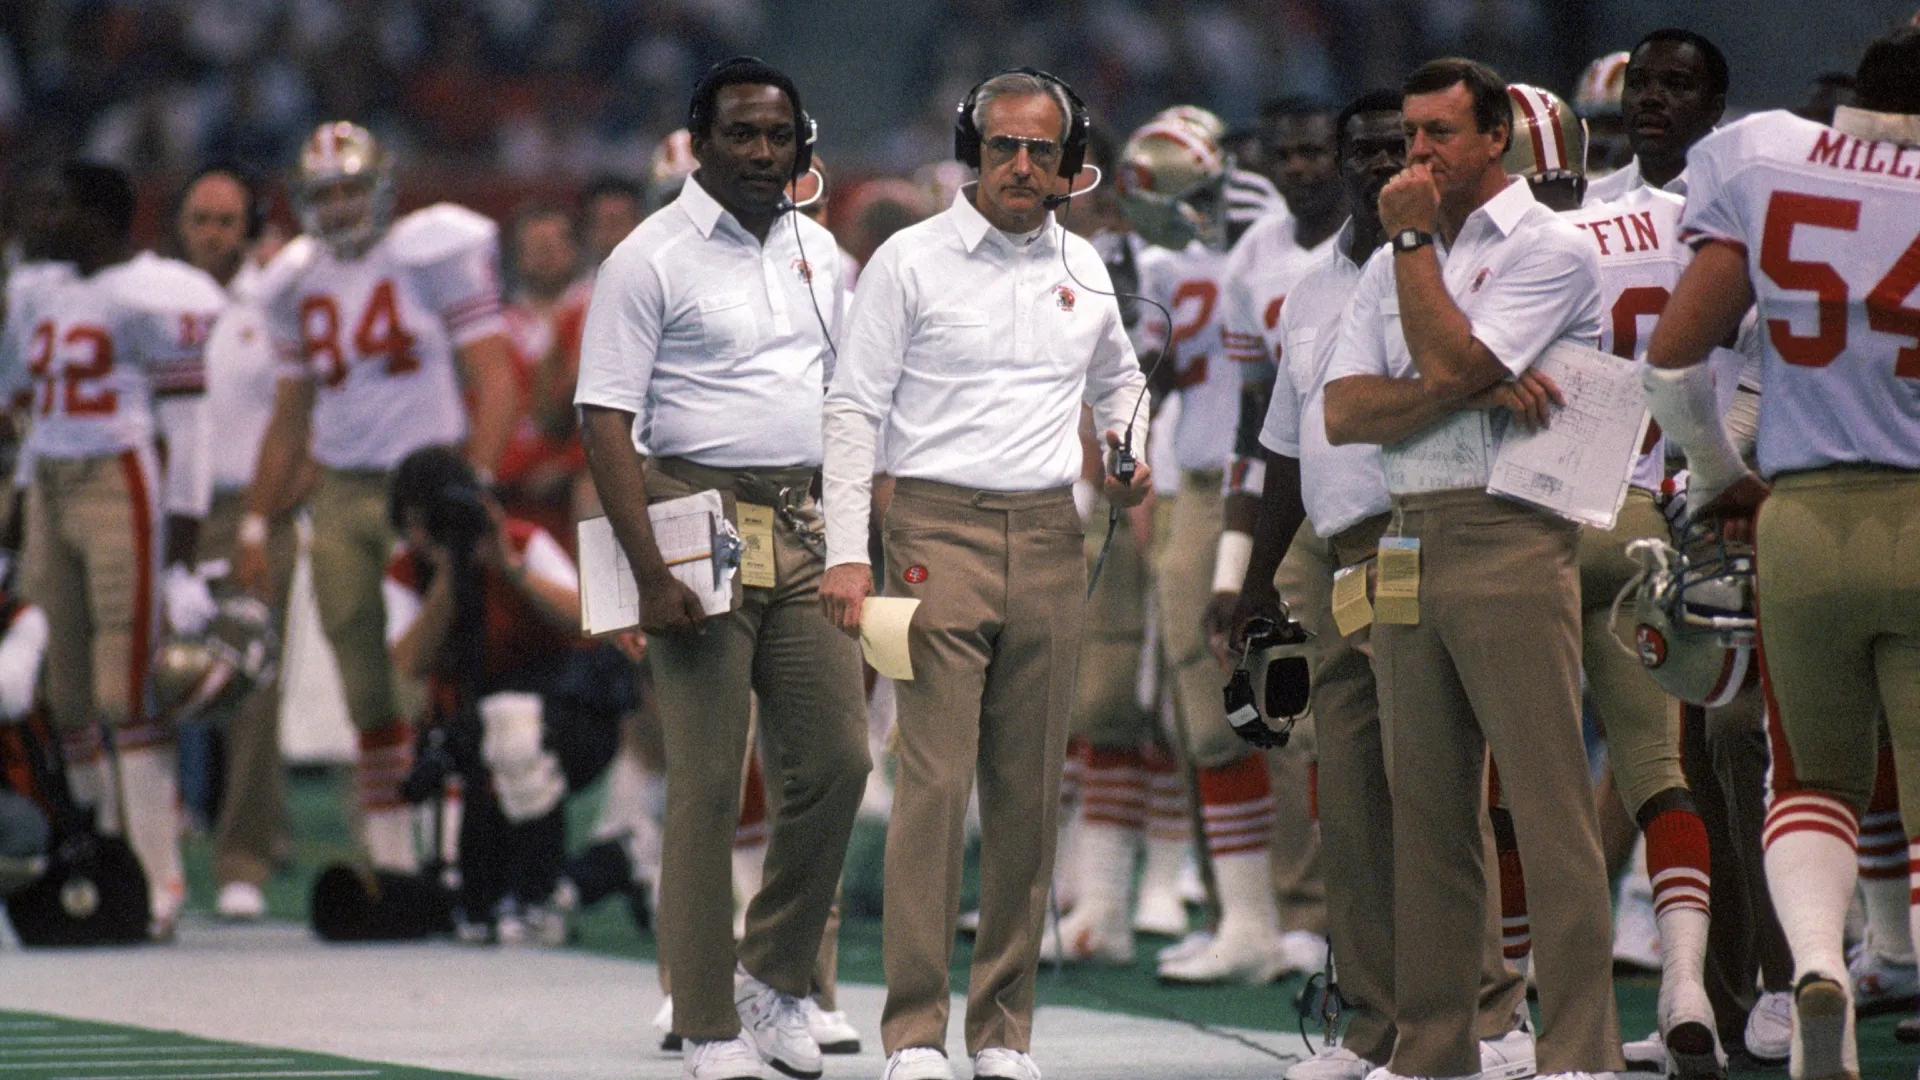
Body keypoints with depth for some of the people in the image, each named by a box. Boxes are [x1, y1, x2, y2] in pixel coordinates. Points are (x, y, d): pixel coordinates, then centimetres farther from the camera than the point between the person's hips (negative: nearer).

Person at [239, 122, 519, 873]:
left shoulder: (434, 257, -5)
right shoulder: (299, 285, 13)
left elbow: (494, 380, -8)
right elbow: (290, 417, 21)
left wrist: (474, 484, -19)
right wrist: (257, 524, 17)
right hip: (340, 494, 5)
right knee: (365, 680, 4)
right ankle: (389, 846, 8)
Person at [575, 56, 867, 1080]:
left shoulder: (818, 253, 14)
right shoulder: (652, 257, -5)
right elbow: (606, 418, -9)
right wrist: (650, 573, -17)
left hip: (805, 527, 6)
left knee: (835, 760, 1)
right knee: (707, 783, -5)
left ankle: (773, 975, 20)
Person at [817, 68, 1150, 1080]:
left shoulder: (1082, 269, 13)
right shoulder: (912, 260, -1)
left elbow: (1118, 377, 32)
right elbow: (854, 407, -3)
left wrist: (1130, 451, 12)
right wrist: (847, 552, -12)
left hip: (1048, 540, 5)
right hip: (940, 532, -5)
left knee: (1029, 792, 5)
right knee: (934, 781, -11)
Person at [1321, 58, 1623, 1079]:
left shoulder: (1549, 249, -1)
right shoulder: (1393, 265, 19)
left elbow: (1447, 361, -14)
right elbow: (1345, 410, 5)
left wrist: (1413, 237, -4)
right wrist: (1479, 391, -9)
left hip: (1511, 543, -7)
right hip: (1408, 551, 7)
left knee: (1550, 810, -9)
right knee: (1427, 814, 8)